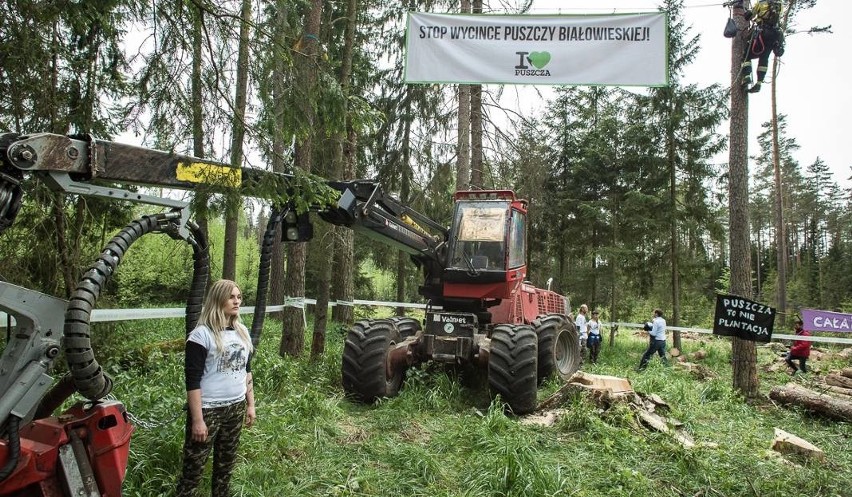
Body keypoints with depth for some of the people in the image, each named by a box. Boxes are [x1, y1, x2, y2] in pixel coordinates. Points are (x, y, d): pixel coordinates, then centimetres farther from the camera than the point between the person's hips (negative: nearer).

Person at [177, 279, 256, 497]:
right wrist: (197, 419, -17)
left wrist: (250, 404, 14)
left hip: (236, 408, 6)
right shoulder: (202, 334, -13)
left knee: (226, 464, 16)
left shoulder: (242, 331, 7)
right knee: (194, 468, 2)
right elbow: (192, 380, -15)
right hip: (208, 410, -6)